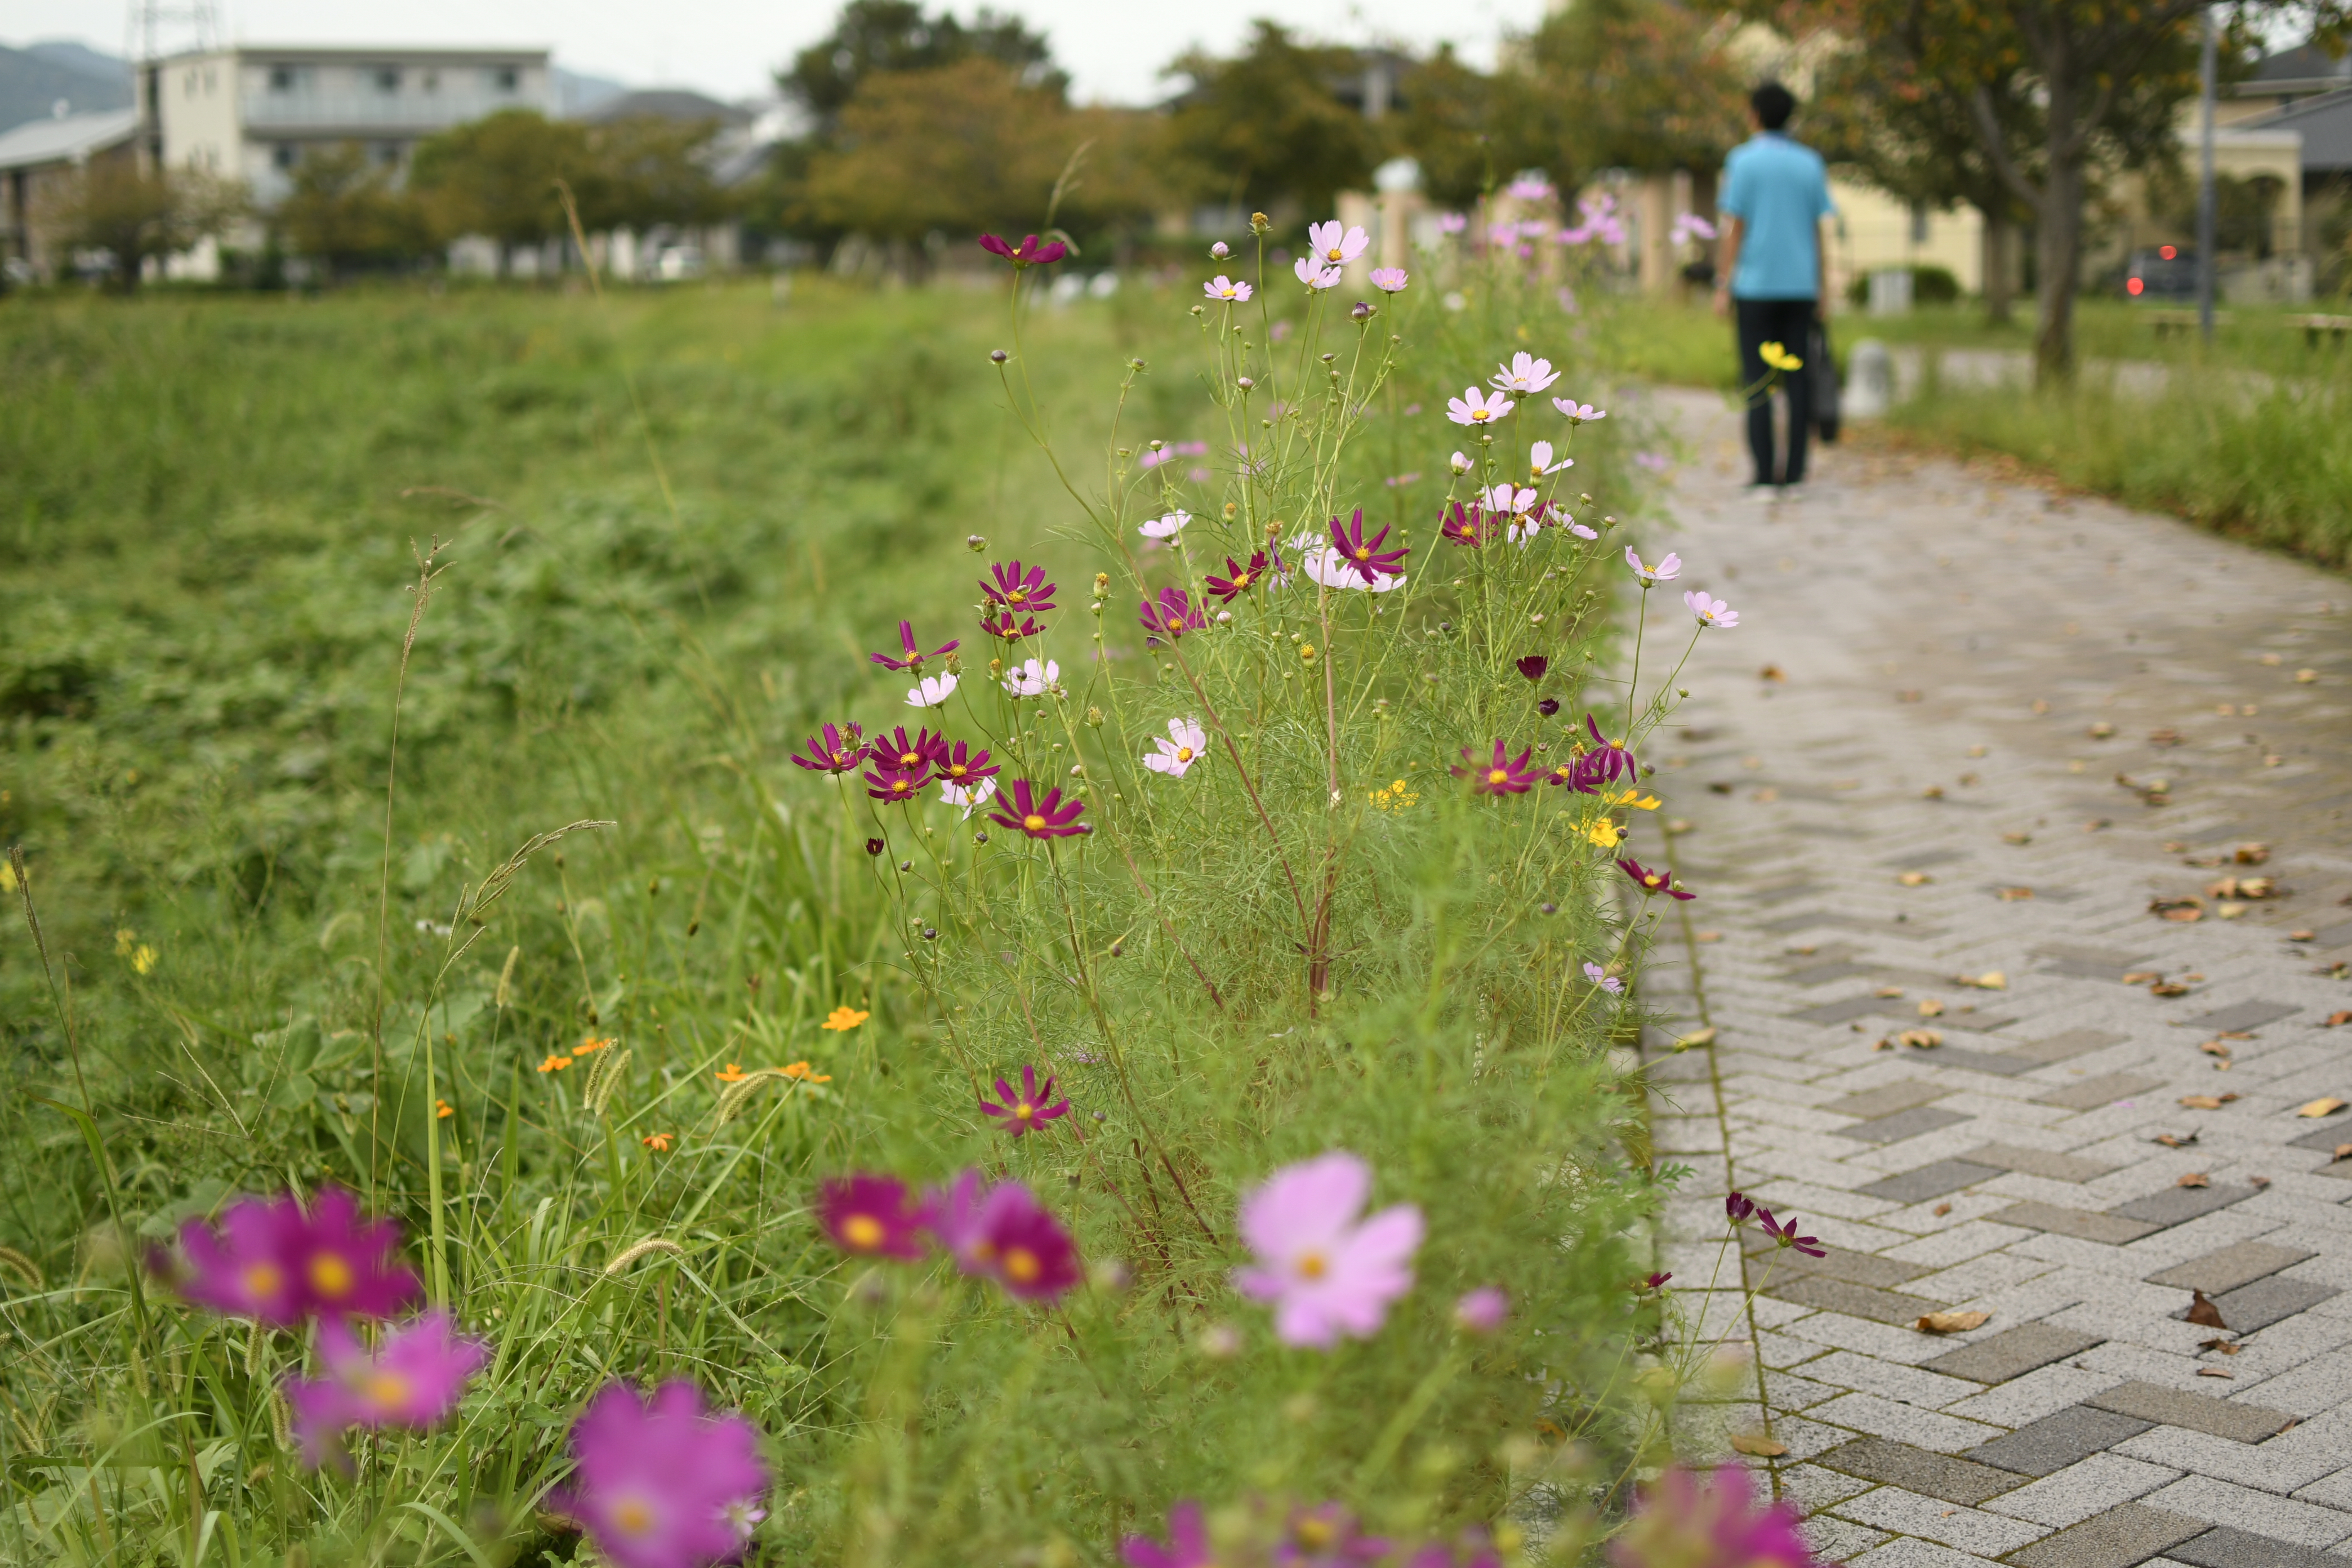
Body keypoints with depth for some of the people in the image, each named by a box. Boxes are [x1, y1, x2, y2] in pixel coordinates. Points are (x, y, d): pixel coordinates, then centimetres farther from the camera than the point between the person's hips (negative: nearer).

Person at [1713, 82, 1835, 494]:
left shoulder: (1743, 160, -3)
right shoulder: (1811, 163, 7)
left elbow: (1734, 227, -7)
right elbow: (1819, 228, 7)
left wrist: (1723, 286, -4)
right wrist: (1823, 287, 13)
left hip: (1756, 285, -3)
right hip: (1800, 286, 3)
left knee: (1757, 379, -1)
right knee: (1797, 379, 5)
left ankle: (1764, 475, -4)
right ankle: (1795, 473, 3)